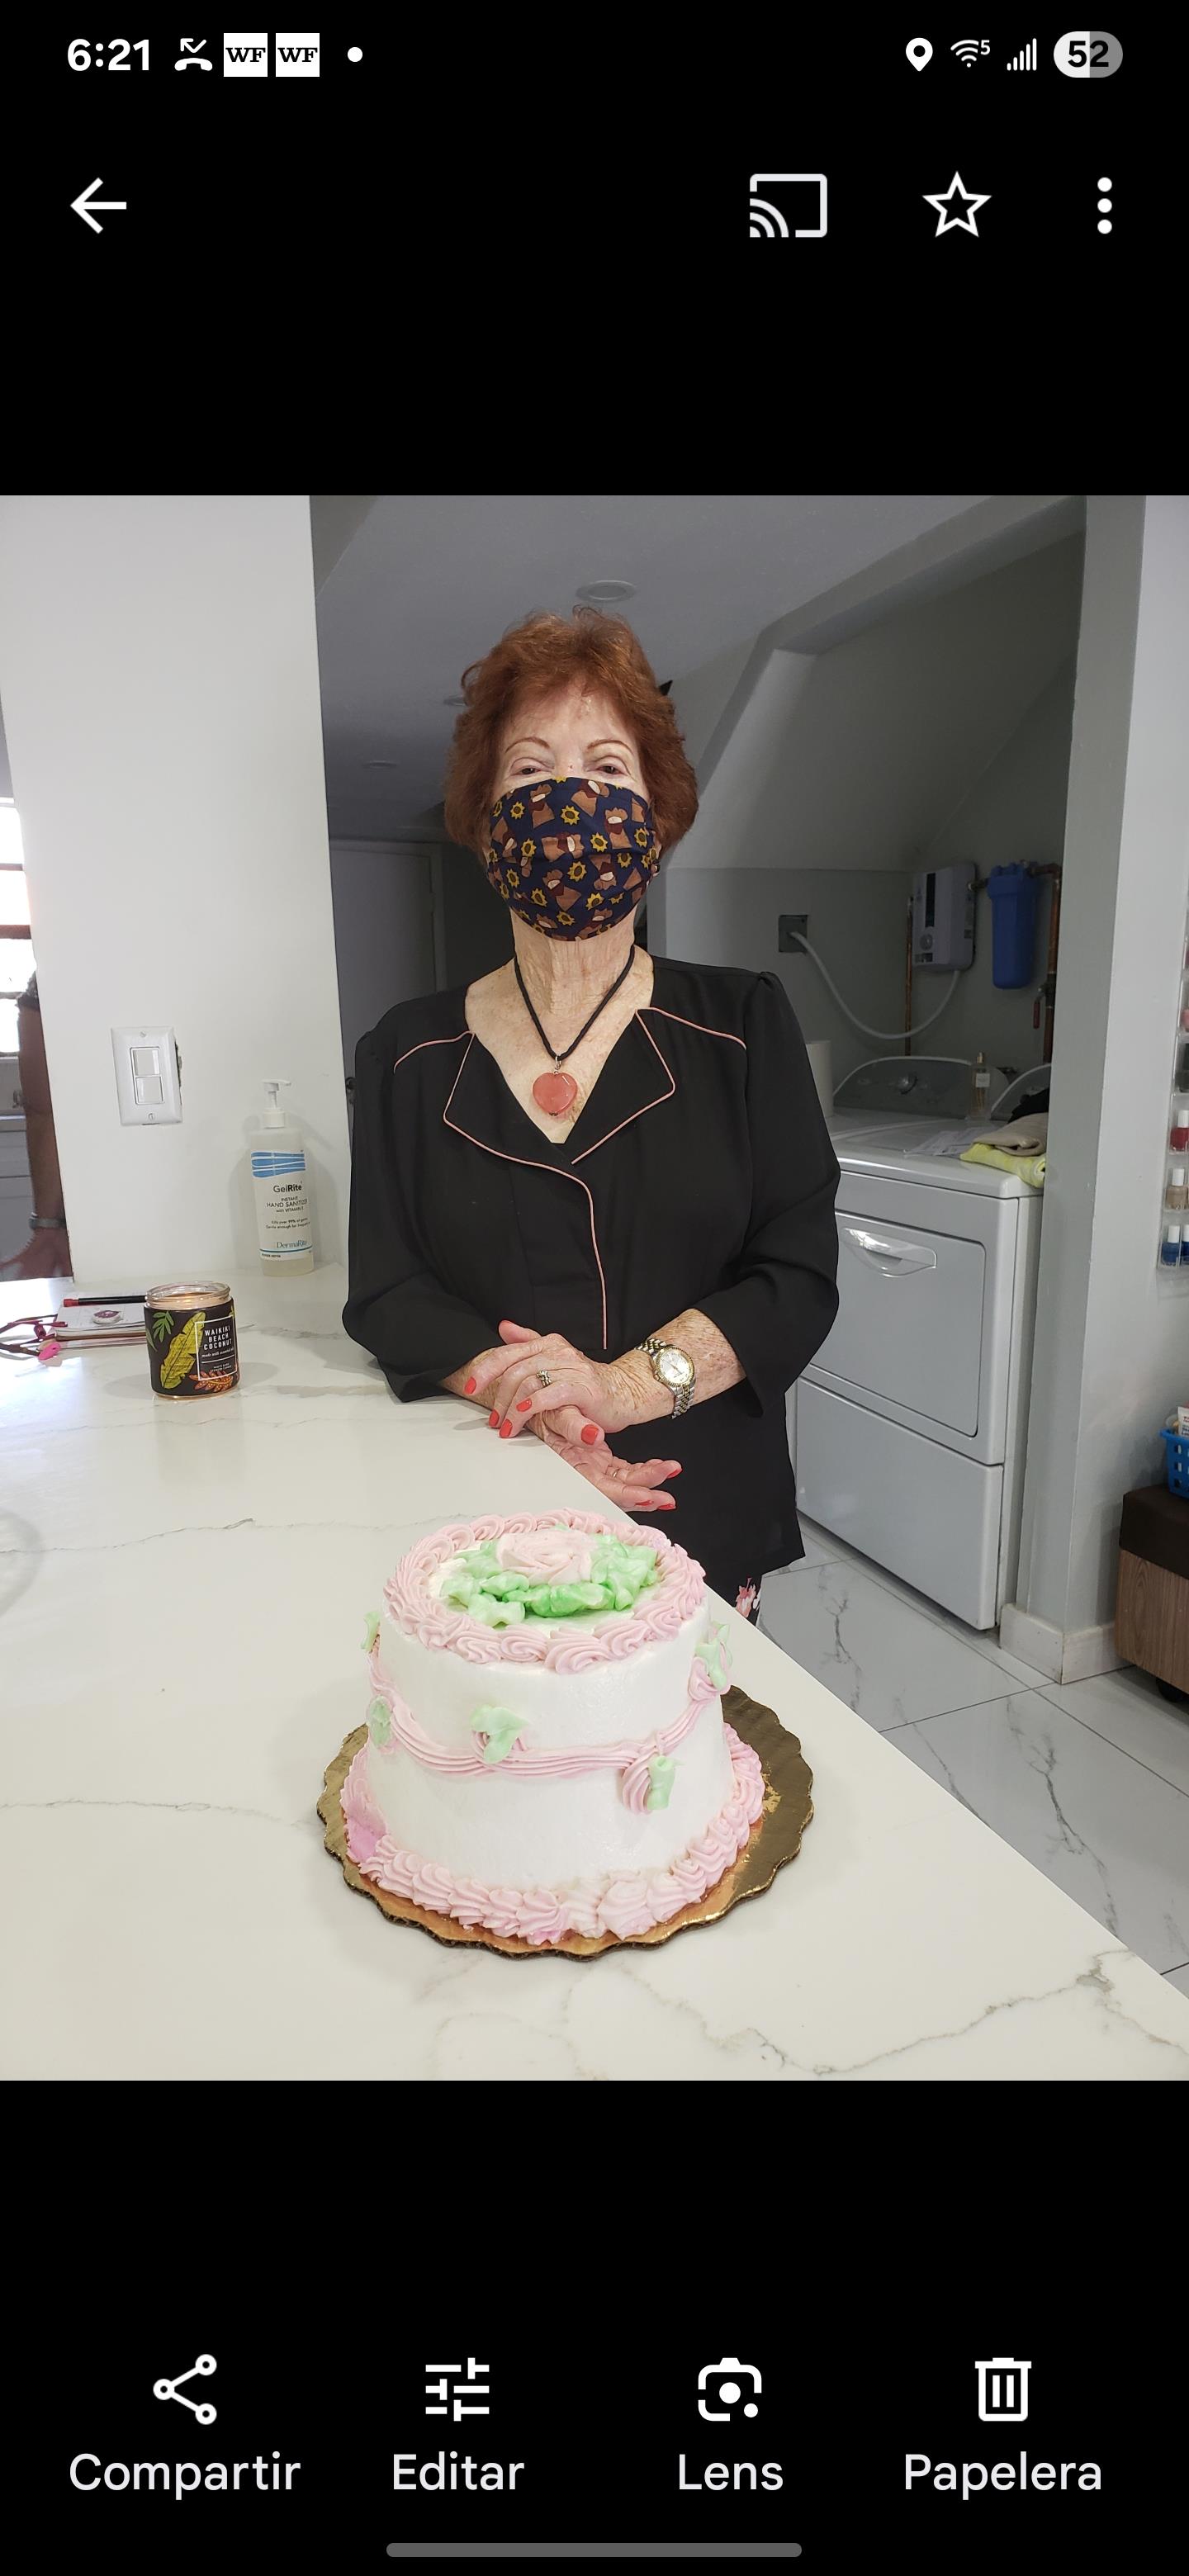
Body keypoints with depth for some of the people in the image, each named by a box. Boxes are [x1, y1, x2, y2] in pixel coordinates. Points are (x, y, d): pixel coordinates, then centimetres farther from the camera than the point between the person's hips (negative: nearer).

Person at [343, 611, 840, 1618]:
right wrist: (533, 1404, -20)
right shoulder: (408, 1053, 3)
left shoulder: (744, 1026, 1)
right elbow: (383, 1291, -2)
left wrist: (626, 1384, -21)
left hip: (703, 1511, 0)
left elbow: (798, 1279, -6)